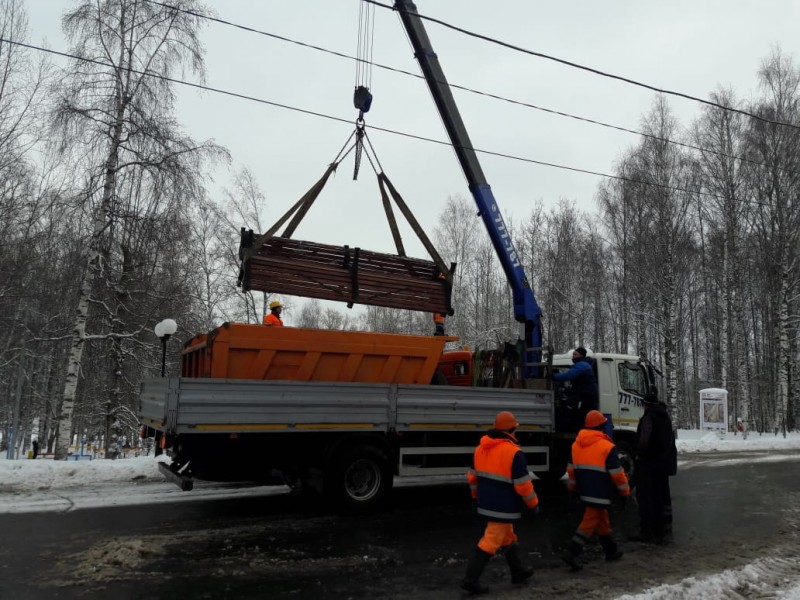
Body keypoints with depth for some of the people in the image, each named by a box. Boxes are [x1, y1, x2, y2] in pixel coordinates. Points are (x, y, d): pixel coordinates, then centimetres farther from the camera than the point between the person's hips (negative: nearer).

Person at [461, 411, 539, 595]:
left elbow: (472, 476, 12)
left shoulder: (481, 448, 4)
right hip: (504, 507, -8)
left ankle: (518, 571, 36)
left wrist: (476, 497, 24)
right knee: (491, 542, -2)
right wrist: (534, 504, -3)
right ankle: (470, 579, 0)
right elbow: (523, 484, -17)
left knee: (508, 538, 22)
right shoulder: (514, 452, -20)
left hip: (486, 504, 8)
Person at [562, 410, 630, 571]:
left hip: (584, 491, 7)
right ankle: (571, 552, -11)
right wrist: (625, 490, 4)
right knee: (590, 522, -4)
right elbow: (617, 473, -10)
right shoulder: (607, 446, -14)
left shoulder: (576, 444, 5)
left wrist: (572, 487, 23)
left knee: (602, 519, 21)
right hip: (600, 493, -7)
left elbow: (571, 468, 12)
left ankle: (611, 550, 33)